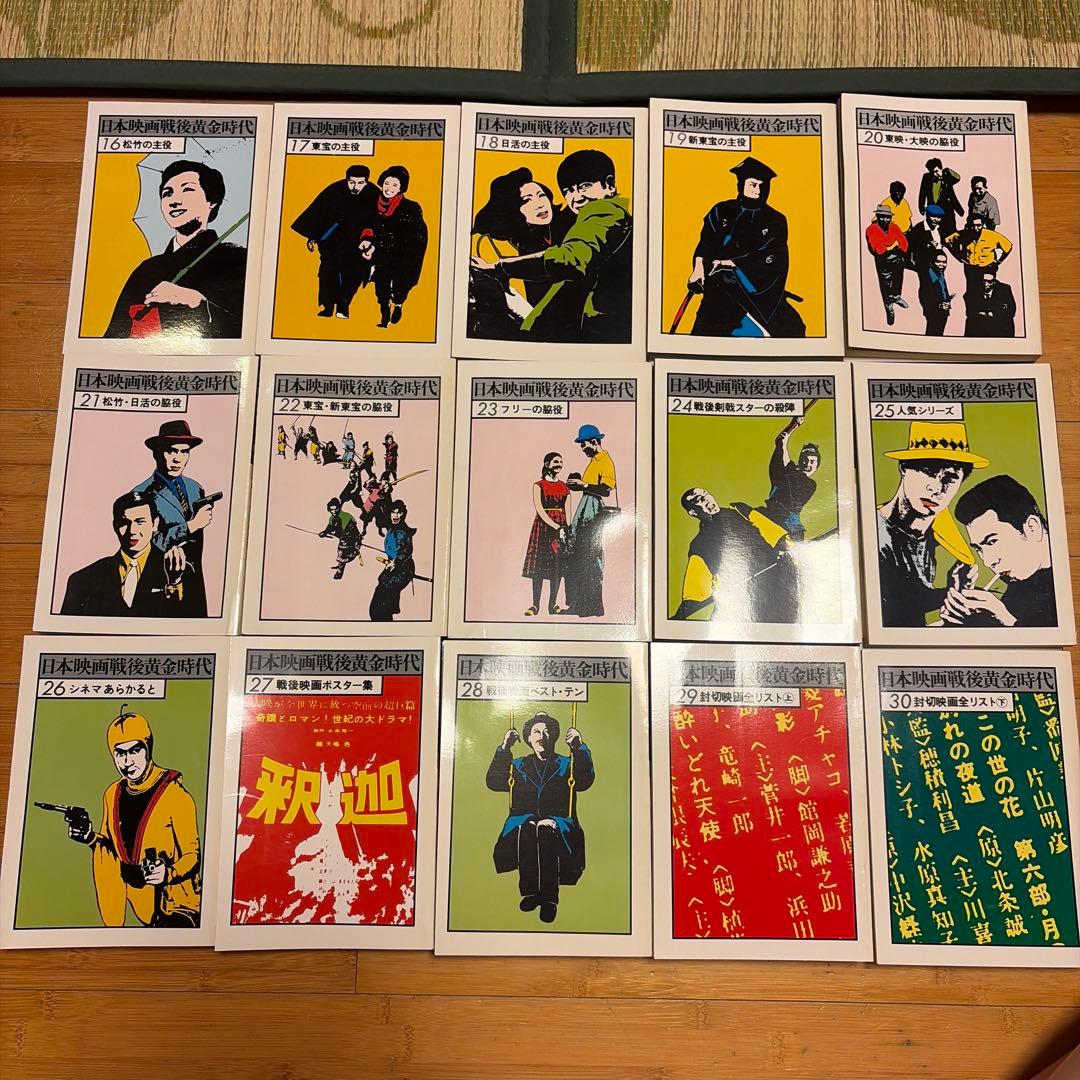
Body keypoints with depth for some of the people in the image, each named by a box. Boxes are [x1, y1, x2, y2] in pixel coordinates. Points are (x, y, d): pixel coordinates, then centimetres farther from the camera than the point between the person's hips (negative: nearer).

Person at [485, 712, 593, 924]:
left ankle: (549, 898, -30)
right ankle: (529, 892, -25)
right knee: (526, 831, -33)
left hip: (559, 821, -1)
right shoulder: (518, 765, 22)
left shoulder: (566, 764, 18)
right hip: (523, 819, 1)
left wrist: (579, 747, -10)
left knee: (547, 832, -35)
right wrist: (504, 748, -1)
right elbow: (494, 782, 7)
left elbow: (585, 781, -1)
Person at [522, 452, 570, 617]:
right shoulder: (538, 486, 1)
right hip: (543, 526, -3)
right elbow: (540, 510, -9)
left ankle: (553, 605, 7)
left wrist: (567, 529, -8)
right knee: (539, 565, -6)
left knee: (558, 566, 1)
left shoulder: (564, 487, 13)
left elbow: (567, 511, 8)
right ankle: (535, 605, -2)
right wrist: (557, 527, -18)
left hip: (561, 527, 4)